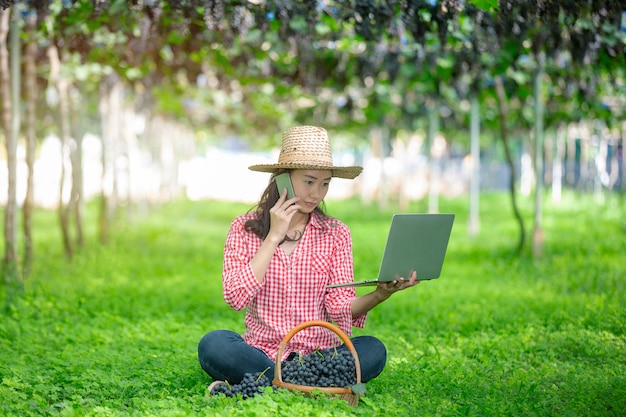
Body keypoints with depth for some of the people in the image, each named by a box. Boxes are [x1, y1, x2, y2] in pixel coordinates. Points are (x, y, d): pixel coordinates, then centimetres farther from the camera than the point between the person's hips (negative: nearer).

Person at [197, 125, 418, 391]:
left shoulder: (336, 234, 8)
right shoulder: (244, 228, 5)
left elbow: (341, 308, -2)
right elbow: (236, 297, -11)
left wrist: (379, 295, -23)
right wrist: (274, 237, -10)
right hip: (262, 352, -1)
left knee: (373, 350, -28)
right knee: (213, 344, -31)